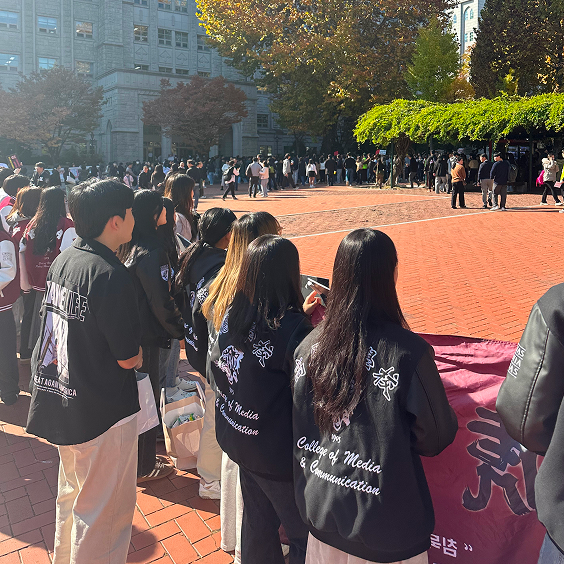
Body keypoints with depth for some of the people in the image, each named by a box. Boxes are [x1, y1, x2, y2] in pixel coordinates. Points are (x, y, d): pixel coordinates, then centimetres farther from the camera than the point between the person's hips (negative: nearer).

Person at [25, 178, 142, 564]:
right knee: (104, 511, 10)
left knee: (74, 494, 28)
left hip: (61, 402, 9)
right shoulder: (112, 275, -24)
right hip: (103, 412, -9)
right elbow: (128, 358, -20)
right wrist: (138, 353, 1)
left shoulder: (64, 260, 2)